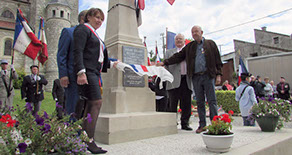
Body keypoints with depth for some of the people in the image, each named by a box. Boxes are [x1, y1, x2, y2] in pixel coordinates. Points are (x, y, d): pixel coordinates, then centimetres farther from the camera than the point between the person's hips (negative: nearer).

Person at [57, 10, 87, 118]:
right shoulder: (68, 32, 5)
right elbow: (61, 55, -3)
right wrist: (63, 75, -13)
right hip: (73, 77, -6)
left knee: (84, 109, 6)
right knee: (73, 110, -5)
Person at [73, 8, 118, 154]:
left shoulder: (94, 34, 28)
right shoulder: (83, 29, 0)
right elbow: (78, 51, -12)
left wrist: (111, 64, 33)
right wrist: (80, 72, -22)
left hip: (94, 73, 9)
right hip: (86, 72, -9)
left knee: (90, 105, 5)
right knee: (96, 103, -14)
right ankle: (89, 142, -10)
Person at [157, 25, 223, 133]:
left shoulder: (210, 44, 10)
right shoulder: (189, 46, 16)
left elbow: (218, 61, 7)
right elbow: (178, 56, 11)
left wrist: (218, 75, -2)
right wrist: (164, 62, 1)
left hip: (208, 76, -2)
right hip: (196, 77, 3)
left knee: (212, 101, -3)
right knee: (200, 102, 6)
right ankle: (202, 125, 13)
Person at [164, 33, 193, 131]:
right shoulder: (169, 52, 19)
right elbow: (166, 66, 13)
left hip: (186, 80, 1)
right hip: (174, 81, -1)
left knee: (186, 104, 2)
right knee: (173, 103, -1)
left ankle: (185, 123, 13)